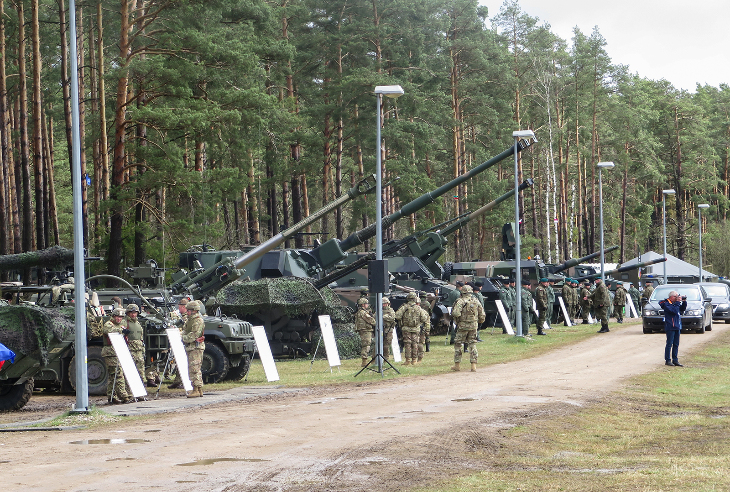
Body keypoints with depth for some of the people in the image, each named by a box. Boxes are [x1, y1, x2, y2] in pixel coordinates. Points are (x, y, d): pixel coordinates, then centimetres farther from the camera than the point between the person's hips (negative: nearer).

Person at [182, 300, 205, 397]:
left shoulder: (198, 321, -12)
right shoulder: (189, 320, 19)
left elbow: (194, 335, -20)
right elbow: (184, 331, 25)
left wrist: (184, 338, -11)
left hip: (196, 347, -10)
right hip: (190, 347, 10)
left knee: (194, 369, -12)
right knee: (196, 370, 12)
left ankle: (196, 390, -12)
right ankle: (199, 390, 16)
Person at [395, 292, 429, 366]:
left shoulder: (404, 307, -8)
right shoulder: (418, 308, 0)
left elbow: (397, 316, -12)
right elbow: (424, 318, 3)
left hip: (406, 328, -2)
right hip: (416, 329, 2)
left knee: (407, 344, 1)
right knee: (415, 344, 7)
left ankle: (408, 360, -1)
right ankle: (414, 360, 8)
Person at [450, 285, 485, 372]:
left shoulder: (461, 301, -9)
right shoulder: (476, 301, 6)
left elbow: (456, 313, -23)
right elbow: (482, 315, 7)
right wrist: (479, 322, 24)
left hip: (463, 326, -4)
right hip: (474, 326, 4)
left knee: (457, 344, 9)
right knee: (472, 344, 8)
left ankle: (457, 365, 12)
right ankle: (473, 365, 1)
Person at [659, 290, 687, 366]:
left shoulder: (675, 303, 16)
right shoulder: (667, 304, -9)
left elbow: (682, 309, 20)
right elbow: (674, 310, -22)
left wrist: (684, 302, 6)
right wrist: (678, 302, -15)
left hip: (677, 327, 8)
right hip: (670, 327, -8)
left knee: (676, 344, 9)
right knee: (669, 344, -5)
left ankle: (675, 360, 13)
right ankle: (667, 360, -1)